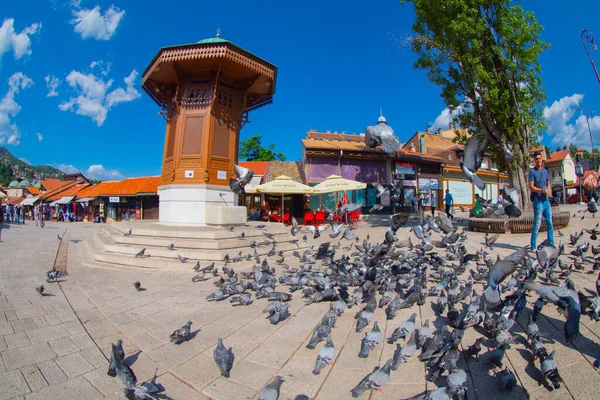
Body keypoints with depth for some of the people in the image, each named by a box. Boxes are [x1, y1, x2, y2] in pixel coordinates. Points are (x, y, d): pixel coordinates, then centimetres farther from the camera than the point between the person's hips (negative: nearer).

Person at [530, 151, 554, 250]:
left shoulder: (545, 171, 15)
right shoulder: (532, 171, -4)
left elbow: (548, 183, 21)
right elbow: (531, 187, -11)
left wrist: (549, 189, 0)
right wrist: (541, 190, -27)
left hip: (546, 200, 6)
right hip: (538, 200, -6)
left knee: (550, 223, 11)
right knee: (537, 224, -6)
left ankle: (551, 244, 23)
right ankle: (533, 247, 0)